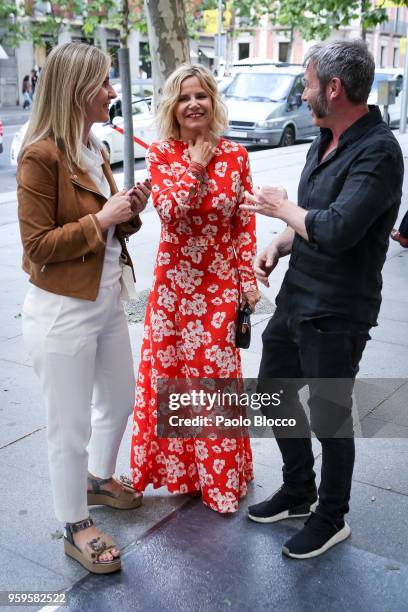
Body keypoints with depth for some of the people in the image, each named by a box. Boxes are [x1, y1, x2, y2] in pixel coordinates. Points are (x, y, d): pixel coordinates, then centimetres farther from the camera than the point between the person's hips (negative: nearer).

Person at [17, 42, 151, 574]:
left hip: (106, 302, 9)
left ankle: (98, 479, 50)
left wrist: (128, 211, -2)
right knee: (70, 427, 6)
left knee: (120, 400, 23)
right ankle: (76, 528, 27)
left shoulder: (93, 149, 9)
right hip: (62, 312, -9)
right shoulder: (40, 155, -17)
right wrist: (102, 218, -20)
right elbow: (39, 246, -18)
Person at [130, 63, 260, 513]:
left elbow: (245, 224, 2)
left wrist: (249, 280, -2)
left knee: (217, 375, 6)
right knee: (170, 371, 9)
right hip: (174, 282, 0)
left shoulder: (236, 156, 0)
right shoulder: (160, 155, -2)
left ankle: (221, 475, 26)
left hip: (221, 285, 0)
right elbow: (170, 213, -16)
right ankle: (177, 465, 31)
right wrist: (196, 167, -15)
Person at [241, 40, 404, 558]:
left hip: (335, 315, -9)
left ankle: (331, 518, 31)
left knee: (329, 418, 7)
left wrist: (282, 207, -15)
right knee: (274, 391, 20)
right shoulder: (324, 142, 9)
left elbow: (336, 230, -31)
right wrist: (277, 245, 1)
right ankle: (298, 491, 42)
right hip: (295, 299, 9)